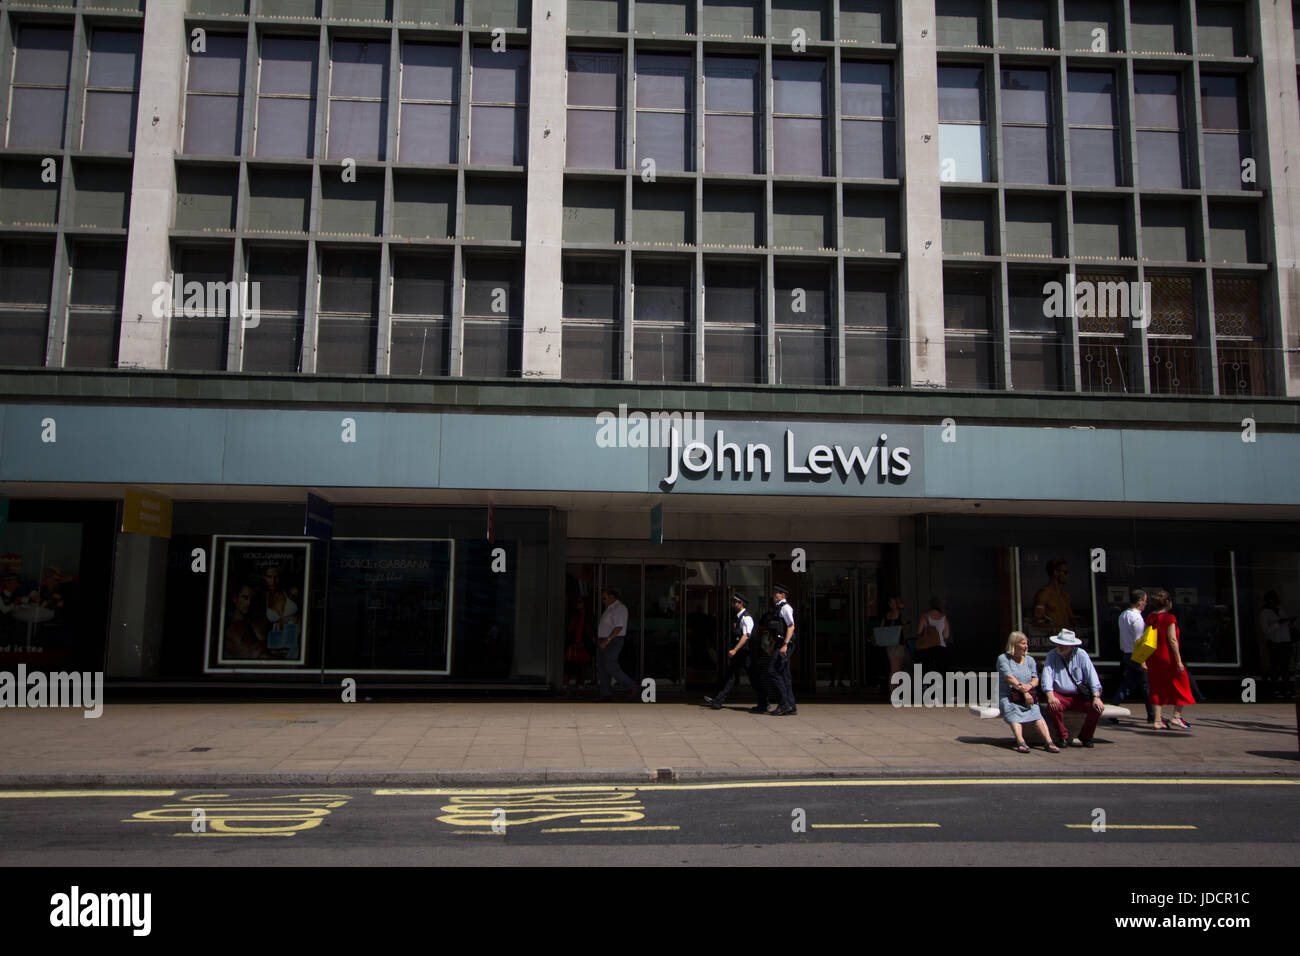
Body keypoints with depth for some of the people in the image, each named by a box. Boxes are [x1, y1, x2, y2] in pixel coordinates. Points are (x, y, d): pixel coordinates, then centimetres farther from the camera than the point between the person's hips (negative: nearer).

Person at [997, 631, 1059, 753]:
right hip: (1008, 697, -3)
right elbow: (1009, 678, -10)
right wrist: (1024, 691, -19)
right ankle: (1021, 743, -50)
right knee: (1013, 715, -32)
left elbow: (1035, 679, 7)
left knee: (1037, 714, -26)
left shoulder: (1029, 660, 18)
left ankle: (1048, 742, -41)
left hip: (1028, 697, 3)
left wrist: (1029, 686, -17)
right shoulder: (1003, 658, 3)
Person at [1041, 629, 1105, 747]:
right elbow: (1047, 675, -14)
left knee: (1097, 708, -23)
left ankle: (1085, 737, 2)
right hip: (1060, 696, -1)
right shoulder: (1052, 655, -3)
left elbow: (1092, 676, -5)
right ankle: (1063, 736, -7)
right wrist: (1050, 696, -29)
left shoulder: (1081, 655, -1)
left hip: (1080, 696, 1)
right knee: (1052, 707, -32)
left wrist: (1096, 697, -18)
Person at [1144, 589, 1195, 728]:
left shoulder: (1150, 617, 7)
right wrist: (1179, 661, -16)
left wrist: (1147, 660, 15)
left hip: (1153, 658, 6)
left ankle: (1158, 720, 4)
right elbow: (1172, 640, -17)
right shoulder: (1169, 618, -12)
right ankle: (1176, 717, 3)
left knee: (1158, 688, 8)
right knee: (1180, 686, 8)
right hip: (1168, 657, -6)